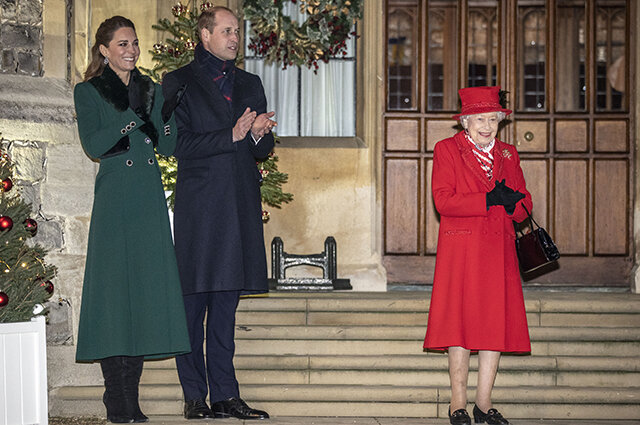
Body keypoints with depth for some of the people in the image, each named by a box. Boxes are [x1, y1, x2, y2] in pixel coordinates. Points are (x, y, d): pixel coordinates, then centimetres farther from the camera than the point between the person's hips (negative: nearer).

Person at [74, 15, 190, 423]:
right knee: (114, 288, -5)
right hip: (114, 201, -4)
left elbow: (168, 146, 7)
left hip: (150, 198, 4)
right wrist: (135, 114, -16)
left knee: (146, 288, 2)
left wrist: (166, 105, -7)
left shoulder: (151, 89, 16)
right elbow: (93, 145, -9)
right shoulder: (88, 92, 4)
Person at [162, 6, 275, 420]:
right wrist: (231, 135, -15)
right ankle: (195, 396, 4)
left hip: (240, 209, 4)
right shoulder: (179, 83, 4)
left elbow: (263, 150, 18)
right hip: (198, 207, -4)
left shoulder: (250, 84, 19)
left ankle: (225, 395, 8)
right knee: (193, 302, -2)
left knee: (226, 305, 6)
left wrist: (259, 134, -4)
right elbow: (181, 144, -8)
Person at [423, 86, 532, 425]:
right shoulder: (447, 150, 2)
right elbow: (443, 200, -10)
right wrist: (489, 200, -17)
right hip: (460, 250, -4)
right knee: (459, 321, -4)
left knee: (495, 323, 1)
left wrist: (511, 203, -11)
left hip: (499, 251, 4)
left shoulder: (507, 154, 16)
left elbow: (524, 203, 13)